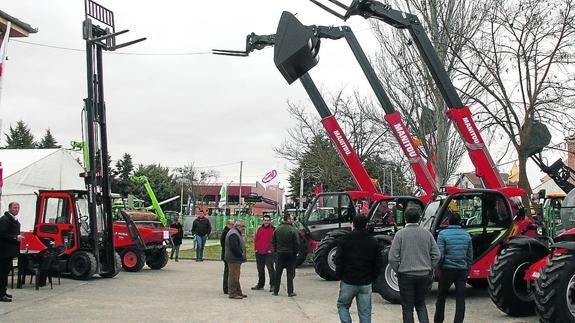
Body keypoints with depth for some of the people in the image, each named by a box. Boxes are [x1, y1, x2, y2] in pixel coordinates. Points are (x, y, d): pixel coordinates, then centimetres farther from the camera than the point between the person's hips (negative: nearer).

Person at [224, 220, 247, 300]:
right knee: (233, 276, -7)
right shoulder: (233, 234, -18)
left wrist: (242, 256, 13)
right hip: (234, 259, -11)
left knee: (236, 276, 17)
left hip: (236, 259, 11)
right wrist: (241, 256, -17)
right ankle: (232, 293, -3)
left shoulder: (236, 233, 18)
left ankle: (238, 292, 26)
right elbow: (234, 247, -26)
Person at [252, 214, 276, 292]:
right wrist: (256, 248, 6)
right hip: (259, 253, 5)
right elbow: (256, 239, 15)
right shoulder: (260, 229, 11)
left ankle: (273, 285, -4)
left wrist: (271, 249, -12)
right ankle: (260, 284, 24)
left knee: (270, 269, -9)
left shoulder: (273, 229, -3)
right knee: (260, 269, 14)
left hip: (268, 253, -5)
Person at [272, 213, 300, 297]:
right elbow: (297, 243, -13)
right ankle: (290, 292, 2)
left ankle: (276, 291, 13)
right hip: (290, 254, -3)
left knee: (278, 273, 11)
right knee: (290, 274, 3)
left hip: (279, 253, 3)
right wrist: (296, 252, 0)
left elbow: (273, 242, 7)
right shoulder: (293, 230, -12)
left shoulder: (277, 229, 3)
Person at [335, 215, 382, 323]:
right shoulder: (373, 242, 5)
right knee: (365, 311, 8)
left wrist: (340, 275, 4)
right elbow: (378, 263, 5)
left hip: (348, 281, -2)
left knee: (342, 305, 16)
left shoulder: (345, 239, -5)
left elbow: (338, 259, -8)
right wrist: (372, 278, 13)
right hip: (366, 283, 2)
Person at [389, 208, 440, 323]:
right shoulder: (427, 233, 1)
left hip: (406, 275, -3)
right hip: (424, 275, 3)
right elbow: (436, 255, 2)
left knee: (407, 307, 7)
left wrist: (398, 270, 4)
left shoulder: (400, 234, -8)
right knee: (421, 304, 19)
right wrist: (429, 268, 13)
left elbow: (393, 258, -11)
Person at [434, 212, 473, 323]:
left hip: (447, 269, -2)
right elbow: (470, 255, 10)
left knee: (441, 297, 13)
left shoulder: (443, 234, -8)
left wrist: (439, 267, 2)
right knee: (460, 299, 3)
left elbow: (440, 254, -13)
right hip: (462, 270, 2)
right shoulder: (466, 235, 5)